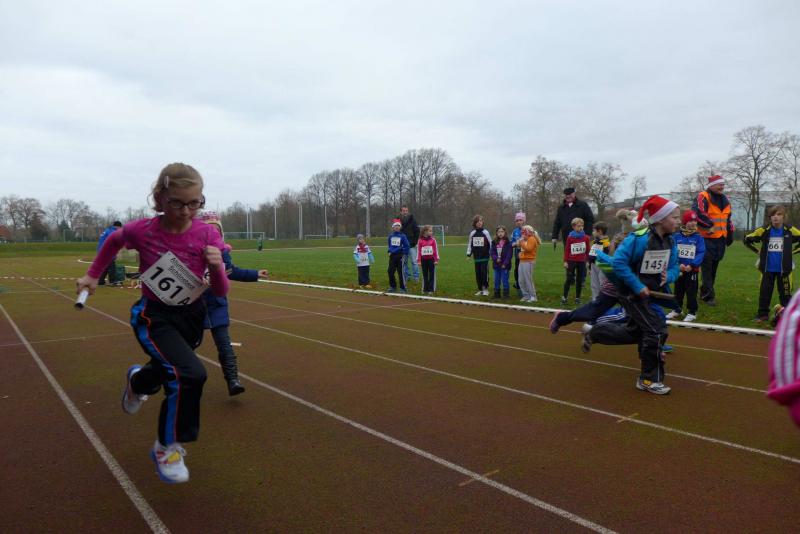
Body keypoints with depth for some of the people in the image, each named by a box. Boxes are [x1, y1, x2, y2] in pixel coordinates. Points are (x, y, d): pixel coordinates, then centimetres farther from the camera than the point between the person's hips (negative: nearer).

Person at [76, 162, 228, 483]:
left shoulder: (208, 236, -17)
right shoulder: (141, 231, -19)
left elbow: (220, 292, -13)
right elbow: (113, 241, 7)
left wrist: (217, 267, -32)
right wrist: (93, 274, 11)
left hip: (192, 316, 4)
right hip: (153, 317, -3)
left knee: (169, 371, 26)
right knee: (190, 374, -26)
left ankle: (136, 379, 66)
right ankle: (168, 447, -2)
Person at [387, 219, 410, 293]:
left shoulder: (402, 236, -7)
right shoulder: (390, 236, 7)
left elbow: (406, 246, -5)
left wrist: (404, 254, -10)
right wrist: (389, 251, 13)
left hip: (400, 256, -5)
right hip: (392, 256, 5)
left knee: (401, 272, -3)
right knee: (390, 271, 6)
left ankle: (403, 288, 5)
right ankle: (392, 287, 20)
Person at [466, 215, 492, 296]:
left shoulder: (485, 232, -3)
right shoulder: (472, 233, 6)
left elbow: (491, 244, 0)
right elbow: (469, 244, 13)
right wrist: (468, 254, 8)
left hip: (485, 257, -3)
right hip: (476, 257, 3)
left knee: (484, 273, -8)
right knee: (478, 274, 6)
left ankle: (485, 289, 2)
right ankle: (480, 289, 16)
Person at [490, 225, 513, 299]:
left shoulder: (508, 242, -7)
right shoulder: (494, 242, 6)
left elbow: (509, 254, -10)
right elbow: (491, 252, 4)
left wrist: (505, 263, -15)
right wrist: (496, 258, -13)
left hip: (505, 265, -4)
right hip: (496, 265, 4)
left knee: (505, 280, 1)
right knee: (497, 280, 12)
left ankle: (506, 294, 11)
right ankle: (496, 294, 22)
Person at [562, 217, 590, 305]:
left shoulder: (586, 238, -2)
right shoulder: (570, 237, -6)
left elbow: (588, 250, 4)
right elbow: (566, 250, -3)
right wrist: (565, 261, -5)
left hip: (582, 262, 2)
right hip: (571, 261, -2)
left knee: (580, 280, 8)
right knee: (569, 279, 1)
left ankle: (577, 298, 16)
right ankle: (564, 297, 6)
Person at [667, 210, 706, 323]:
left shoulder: (698, 237, -5)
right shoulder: (677, 236, -2)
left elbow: (701, 253, -9)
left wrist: (692, 265, -19)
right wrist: (678, 265, -17)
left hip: (692, 270, -2)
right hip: (679, 269, 2)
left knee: (691, 292, 1)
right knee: (678, 290, 15)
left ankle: (692, 312, 12)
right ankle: (677, 310, 29)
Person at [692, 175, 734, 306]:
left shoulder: (725, 200, 17)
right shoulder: (703, 197, -10)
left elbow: (728, 218, 26)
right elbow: (697, 212, -26)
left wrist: (730, 234, 23)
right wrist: (709, 224, -23)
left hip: (720, 239, 8)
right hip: (706, 238, -8)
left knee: (713, 268, 13)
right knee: (707, 268, -7)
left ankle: (704, 292, 23)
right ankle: (709, 296, -3)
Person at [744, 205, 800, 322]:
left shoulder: (790, 230, -5)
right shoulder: (764, 230, -5)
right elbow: (747, 240, 6)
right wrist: (759, 251, 4)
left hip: (784, 269, 0)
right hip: (767, 268, 0)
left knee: (785, 293, 5)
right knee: (765, 291, 5)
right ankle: (763, 314, 15)